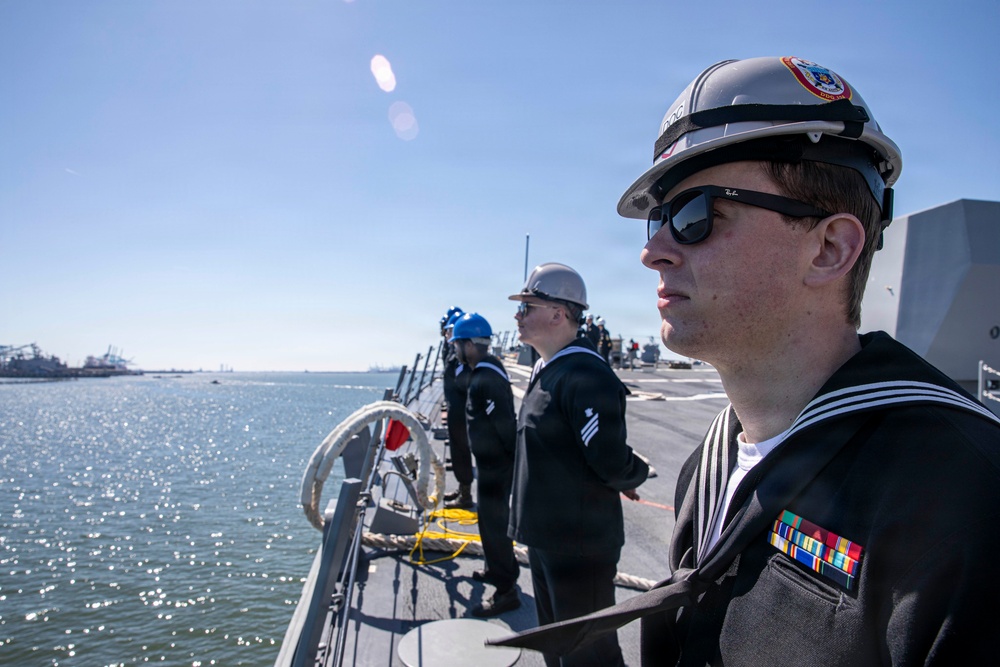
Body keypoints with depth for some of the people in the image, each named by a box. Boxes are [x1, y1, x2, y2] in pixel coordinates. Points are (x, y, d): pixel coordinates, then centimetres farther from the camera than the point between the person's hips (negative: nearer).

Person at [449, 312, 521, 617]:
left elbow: (505, 424, -27)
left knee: (493, 522, -1)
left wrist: (516, 457, -20)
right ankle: (498, 568, 41)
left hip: (495, 463, -11)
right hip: (492, 459, 11)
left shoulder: (485, 380, -26)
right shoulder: (489, 368, 7)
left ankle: (506, 590, 10)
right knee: (494, 517, 24)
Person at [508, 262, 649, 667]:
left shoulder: (585, 375, -24)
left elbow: (611, 460, -26)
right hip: (544, 537, 10)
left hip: (580, 543, -10)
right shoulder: (546, 371, 9)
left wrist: (633, 475, -6)